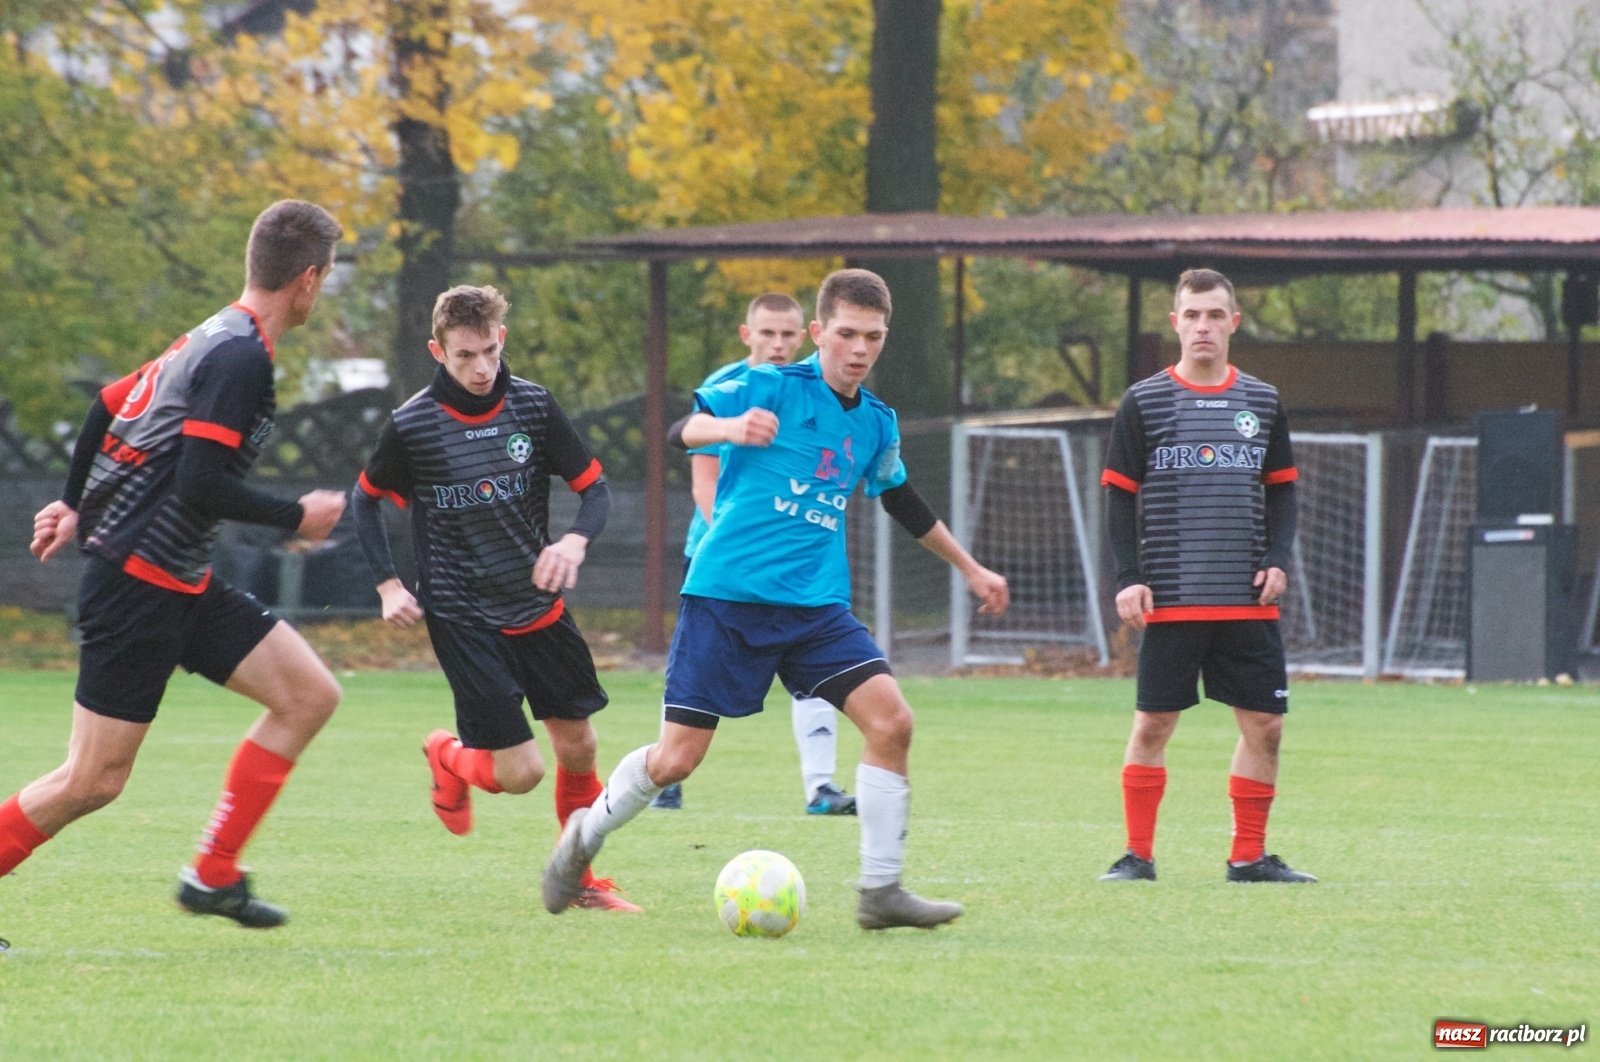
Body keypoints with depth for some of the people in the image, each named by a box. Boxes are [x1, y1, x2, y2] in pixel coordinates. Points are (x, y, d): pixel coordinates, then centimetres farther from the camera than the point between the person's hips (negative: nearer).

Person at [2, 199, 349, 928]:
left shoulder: (214, 340, 12)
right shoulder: (241, 358, -18)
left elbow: (111, 404, 21)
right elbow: (201, 484, -25)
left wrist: (76, 504, 28)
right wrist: (296, 518, -12)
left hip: (181, 586, 10)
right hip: (139, 586, -10)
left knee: (310, 695, 5)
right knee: (94, 781, -7)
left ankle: (213, 875, 7)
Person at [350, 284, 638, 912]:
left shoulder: (533, 406, -5)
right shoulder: (412, 425, -11)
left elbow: (595, 488, -1)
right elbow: (365, 500, 5)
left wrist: (575, 541, -23)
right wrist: (388, 585, -5)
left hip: (538, 607, 4)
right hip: (463, 618, -4)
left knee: (578, 744, 7)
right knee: (520, 772, -11)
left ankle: (580, 880, 28)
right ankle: (449, 756, 24)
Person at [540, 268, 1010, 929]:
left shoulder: (876, 424, 12)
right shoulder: (770, 388, -6)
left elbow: (904, 503, 29)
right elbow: (683, 430, -15)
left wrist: (970, 569, 37)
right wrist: (729, 429, -37)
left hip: (816, 605, 5)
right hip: (726, 595, -5)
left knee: (891, 720, -14)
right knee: (675, 760, -5)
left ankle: (880, 892, -5)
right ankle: (586, 835, 24)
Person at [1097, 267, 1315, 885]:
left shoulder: (1262, 403, 11)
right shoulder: (1143, 403, 2)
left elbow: (1281, 491, 16)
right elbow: (1120, 496, 3)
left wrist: (1278, 560, 0)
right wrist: (1127, 578, -7)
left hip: (1248, 602, 3)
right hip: (1169, 600, -3)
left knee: (1264, 725, 0)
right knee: (1152, 725, -3)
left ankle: (1249, 856, 10)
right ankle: (1137, 855, 6)